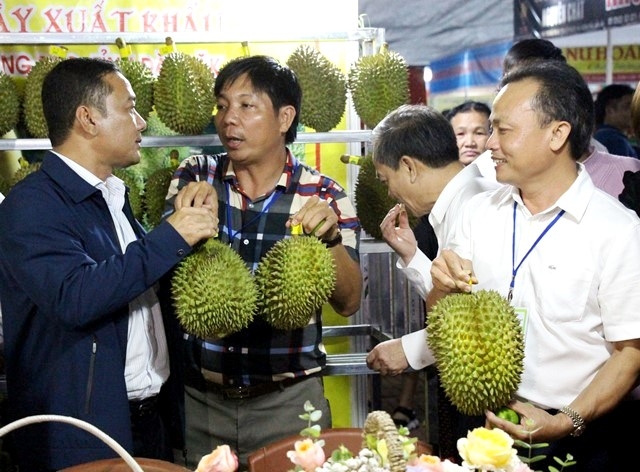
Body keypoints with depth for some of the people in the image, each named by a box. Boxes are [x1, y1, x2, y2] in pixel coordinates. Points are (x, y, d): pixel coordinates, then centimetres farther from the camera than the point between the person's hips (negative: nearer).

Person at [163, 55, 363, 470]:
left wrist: (331, 237, -25)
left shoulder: (324, 196, -3)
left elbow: (348, 302, -7)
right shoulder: (195, 178, 2)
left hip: (288, 400, -1)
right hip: (200, 399, 1)